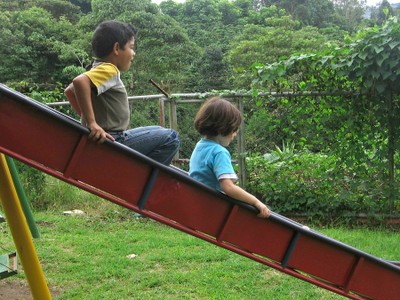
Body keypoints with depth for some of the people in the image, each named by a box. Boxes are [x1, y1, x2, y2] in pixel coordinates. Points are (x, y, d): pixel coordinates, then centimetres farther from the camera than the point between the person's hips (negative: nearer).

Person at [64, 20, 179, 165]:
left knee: (158, 132, 28)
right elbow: (79, 81, -34)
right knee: (170, 138, -12)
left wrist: (86, 116, 17)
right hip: (113, 142, -10)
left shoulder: (97, 70, 12)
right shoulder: (108, 71, -15)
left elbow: (69, 90, 21)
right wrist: (92, 123, -33)